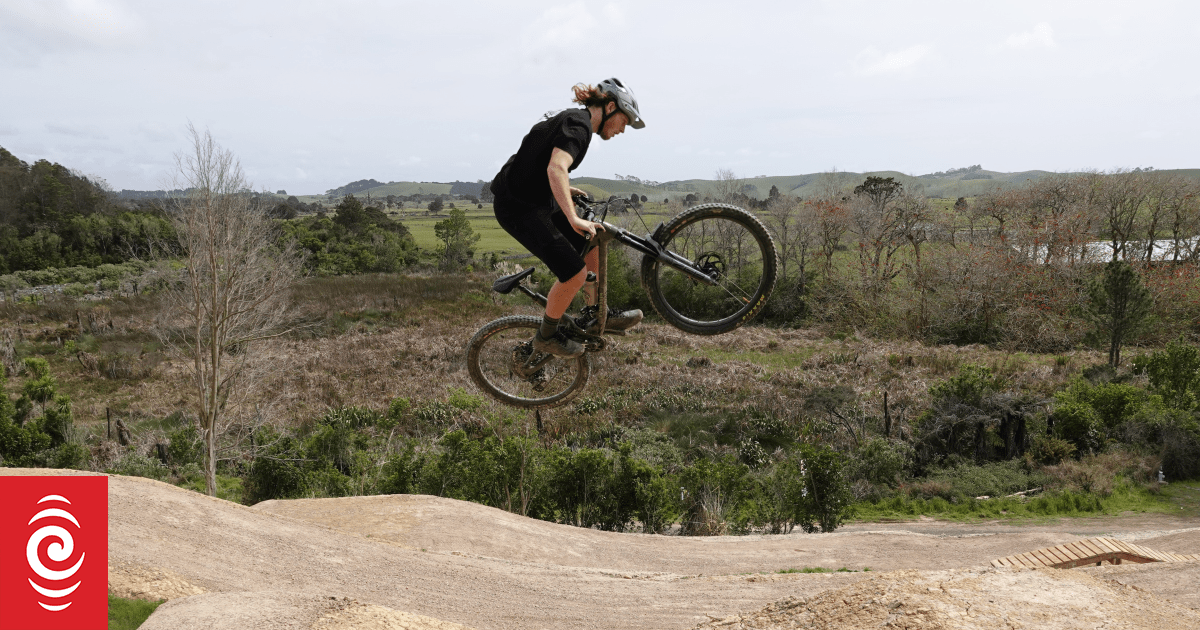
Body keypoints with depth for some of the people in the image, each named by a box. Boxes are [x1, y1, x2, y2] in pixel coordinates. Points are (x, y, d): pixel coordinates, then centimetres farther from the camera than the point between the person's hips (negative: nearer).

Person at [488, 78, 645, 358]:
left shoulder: (573, 120, 14)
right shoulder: (578, 124, -17)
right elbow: (556, 169, -33)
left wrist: (564, 189, 27)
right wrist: (573, 218, -36)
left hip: (534, 201, 10)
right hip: (518, 208, -10)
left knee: (592, 242, 14)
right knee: (575, 272, -12)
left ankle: (594, 315, 24)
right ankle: (546, 335, 7)